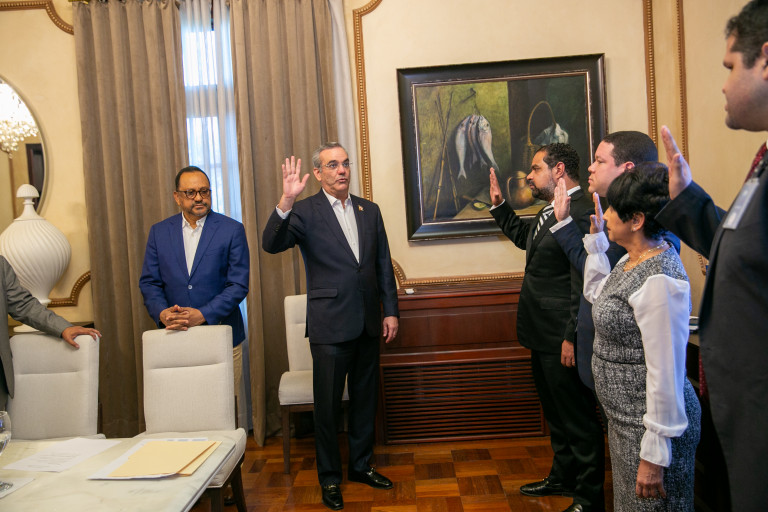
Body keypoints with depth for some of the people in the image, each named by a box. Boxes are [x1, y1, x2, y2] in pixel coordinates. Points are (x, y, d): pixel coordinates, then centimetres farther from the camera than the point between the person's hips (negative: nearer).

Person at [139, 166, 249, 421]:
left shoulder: (232, 230, -1)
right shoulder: (159, 232, 9)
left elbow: (238, 284, -6)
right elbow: (149, 282, 7)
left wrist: (202, 314, -17)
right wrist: (162, 312, -13)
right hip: (174, 335, 2)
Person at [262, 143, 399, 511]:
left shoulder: (369, 210, 9)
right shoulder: (305, 211, -4)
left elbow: (383, 264, 11)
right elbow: (271, 244, -19)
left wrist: (391, 311, 7)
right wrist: (286, 201, -32)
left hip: (368, 323, 5)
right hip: (331, 325, -5)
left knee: (365, 398, 17)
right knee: (328, 405, 6)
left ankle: (360, 466, 36)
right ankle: (329, 478, 25)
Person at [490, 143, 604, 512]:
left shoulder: (582, 212, -20)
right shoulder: (549, 212, 11)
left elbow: (584, 285, -23)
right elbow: (523, 236, 32)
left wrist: (572, 338, -22)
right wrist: (499, 206, 22)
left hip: (562, 341, -10)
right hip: (543, 337, 10)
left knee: (577, 419, 6)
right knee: (555, 413, 24)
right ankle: (562, 478, 43)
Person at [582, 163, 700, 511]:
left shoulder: (660, 280, -26)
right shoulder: (631, 260, 3)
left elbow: (665, 372, -25)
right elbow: (595, 294, 23)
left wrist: (654, 456, -20)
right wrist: (596, 237, 16)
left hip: (651, 427, -9)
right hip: (624, 418, 9)